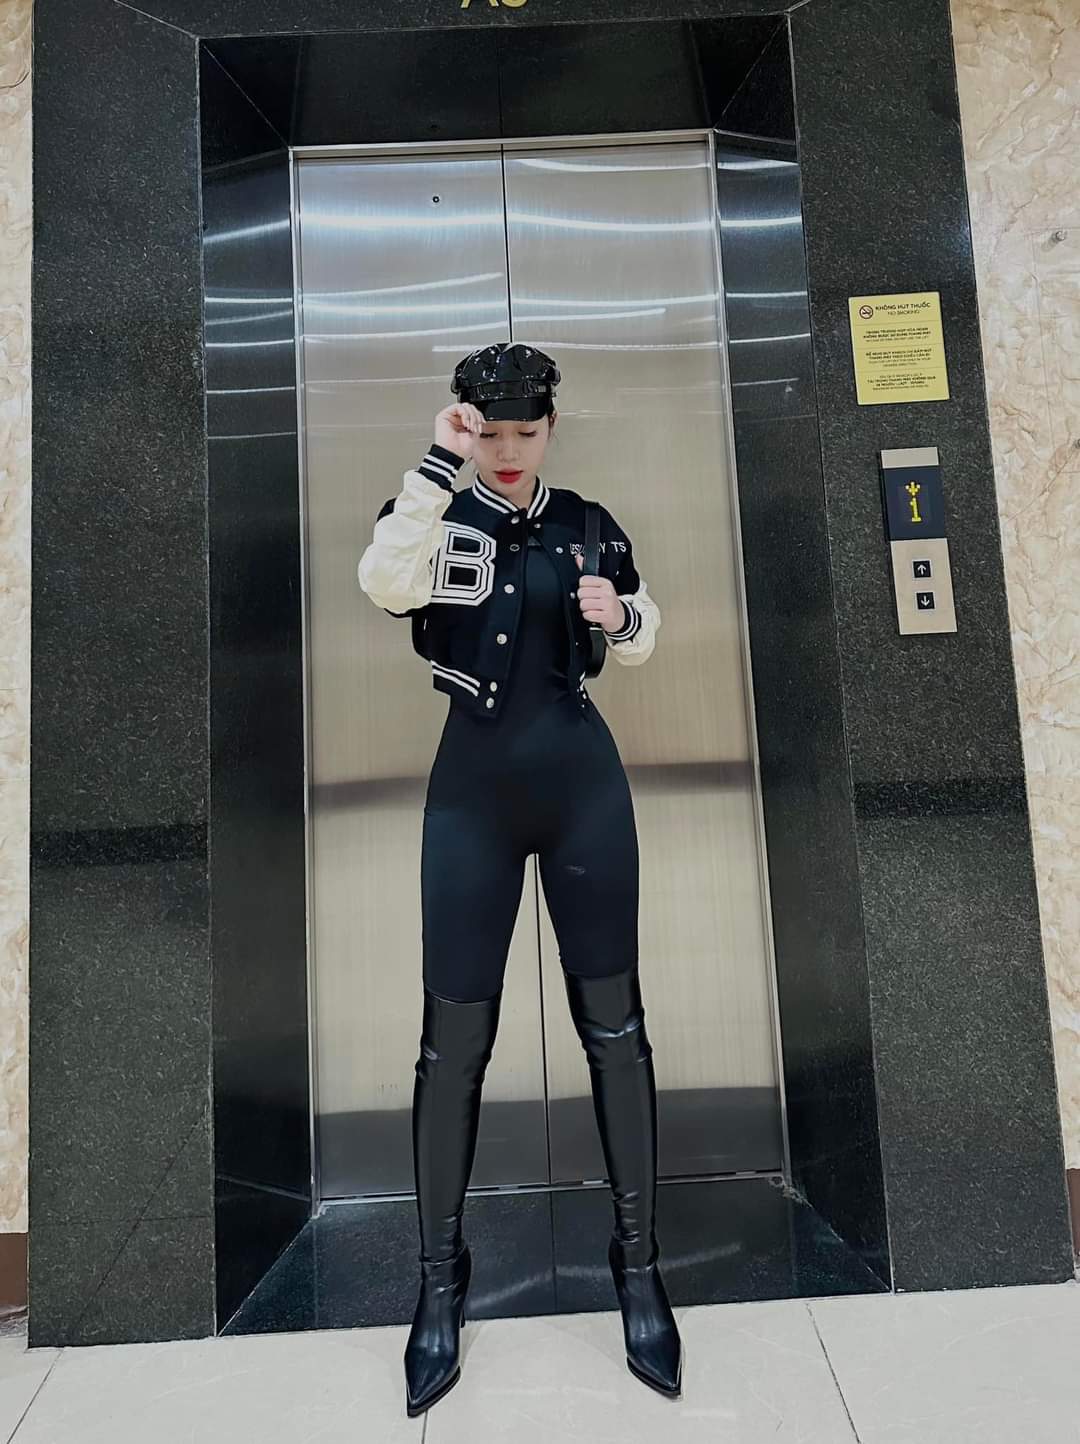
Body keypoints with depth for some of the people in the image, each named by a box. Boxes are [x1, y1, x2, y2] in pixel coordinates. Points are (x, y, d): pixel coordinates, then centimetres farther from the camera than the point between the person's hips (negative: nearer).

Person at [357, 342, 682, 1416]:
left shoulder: (587, 523, 8)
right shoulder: (435, 517, 0)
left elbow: (642, 639, 16)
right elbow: (384, 583, -22)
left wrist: (619, 614, -5)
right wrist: (439, 463, -22)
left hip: (584, 786, 2)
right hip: (473, 793, -2)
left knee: (613, 1023, 6)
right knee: (454, 1036, 3)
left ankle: (638, 1265, 25)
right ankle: (440, 1280, 24)